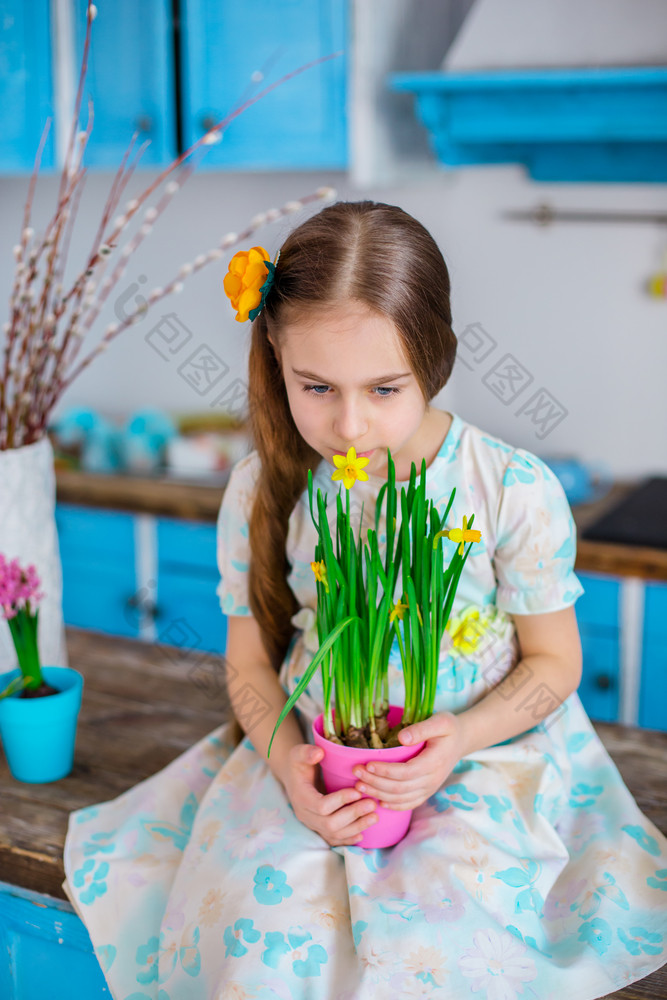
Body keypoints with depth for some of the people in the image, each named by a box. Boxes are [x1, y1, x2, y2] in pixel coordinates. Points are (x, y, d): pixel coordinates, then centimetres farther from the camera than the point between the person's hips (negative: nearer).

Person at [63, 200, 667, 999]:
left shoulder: (514, 491, -13)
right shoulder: (263, 491, -6)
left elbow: (554, 660, -2)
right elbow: (250, 658, 4)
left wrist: (460, 739, -20)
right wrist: (287, 760, -16)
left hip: (479, 753, -1)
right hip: (312, 754, 2)